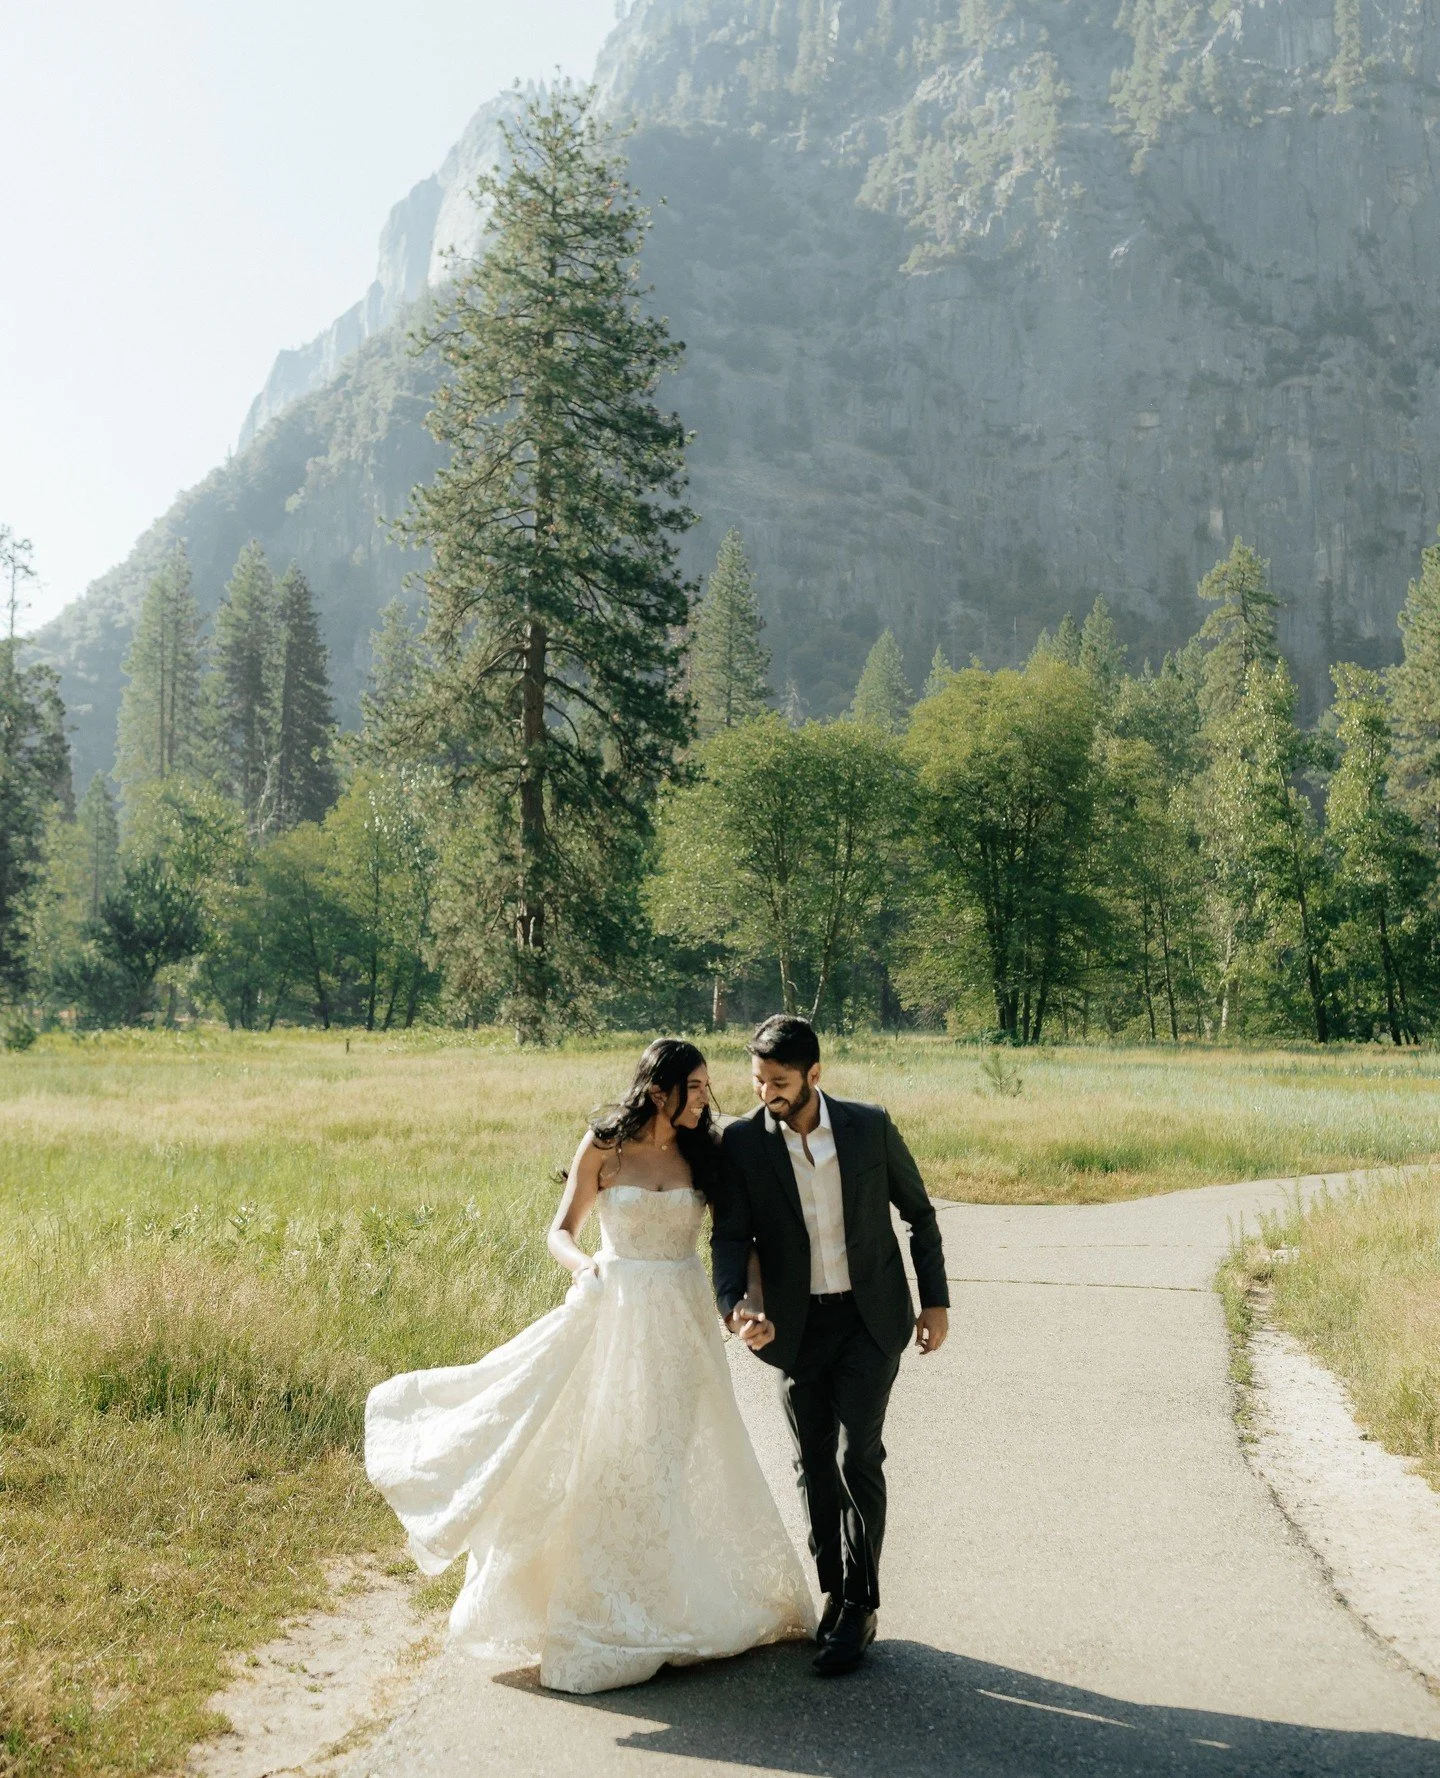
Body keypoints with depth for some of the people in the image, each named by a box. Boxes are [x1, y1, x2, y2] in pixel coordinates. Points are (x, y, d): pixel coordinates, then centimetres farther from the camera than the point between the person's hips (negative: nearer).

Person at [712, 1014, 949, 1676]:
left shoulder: (870, 1126, -8)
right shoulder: (741, 1142, -7)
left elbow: (919, 1212, 4)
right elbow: (730, 1235, -9)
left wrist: (935, 1300, 3)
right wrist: (735, 1305, -28)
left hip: (871, 1319, -2)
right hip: (797, 1324, 2)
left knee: (857, 1456, -8)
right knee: (813, 1464, 9)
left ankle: (859, 1607, 2)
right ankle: (834, 1589, 26)